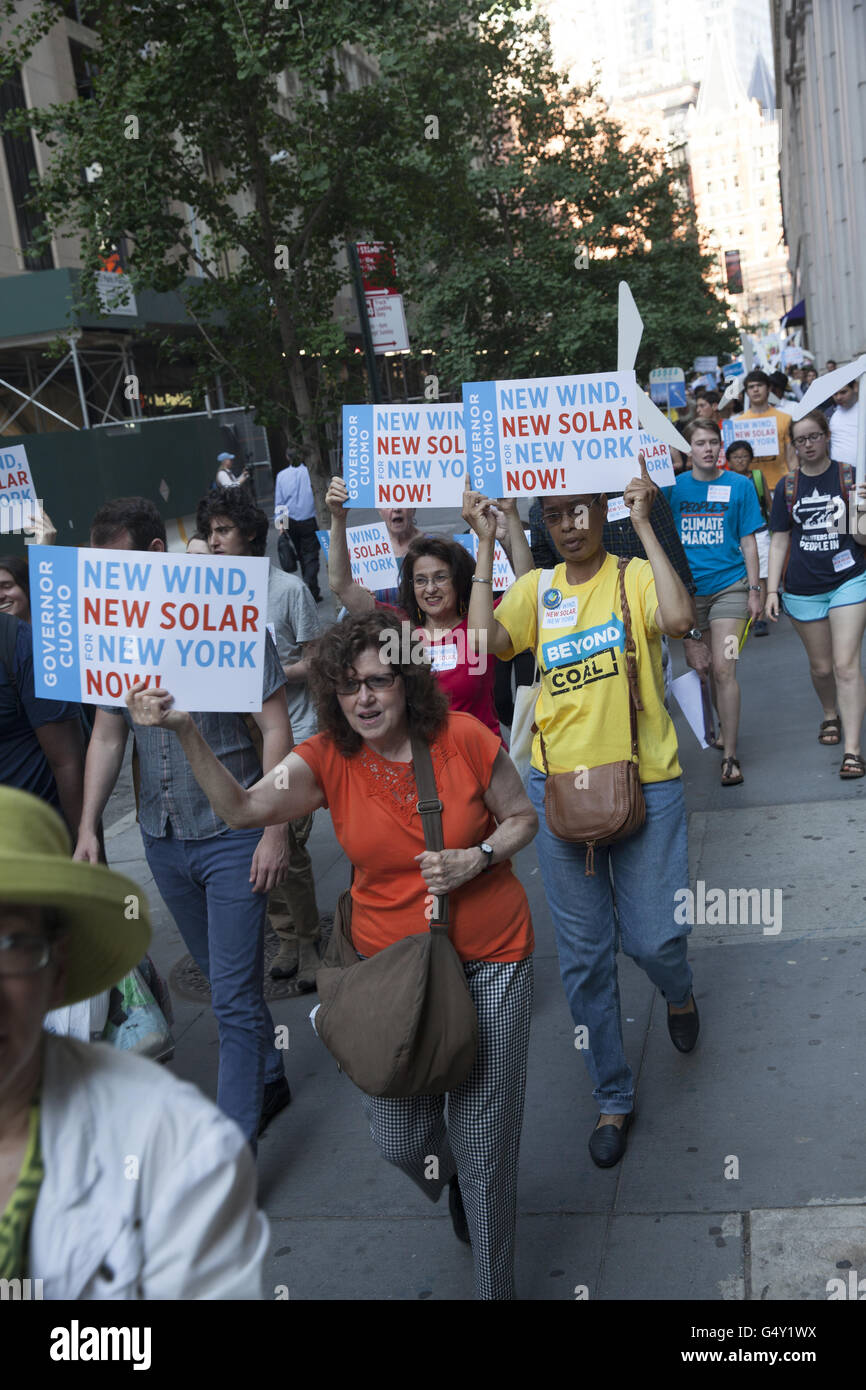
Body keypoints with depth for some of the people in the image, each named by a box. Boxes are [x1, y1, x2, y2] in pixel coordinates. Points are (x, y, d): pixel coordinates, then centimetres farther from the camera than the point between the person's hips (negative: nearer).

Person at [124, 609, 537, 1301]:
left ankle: (495, 1285, 32)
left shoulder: (464, 738, -12)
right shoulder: (329, 759, -7)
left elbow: (522, 816, 2)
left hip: (489, 960, -2)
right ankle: (457, 1185, 49)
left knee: (484, 1137, 5)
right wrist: (186, 734, -33)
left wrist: (477, 857, -17)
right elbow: (242, 808, -21)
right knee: (398, 1137, 9)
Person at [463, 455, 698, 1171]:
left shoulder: (634, 576, -3)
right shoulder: (537, 589, 5)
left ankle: (679, 992, 39)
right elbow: (484, 640, -13)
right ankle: (613, 1098, 28)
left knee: (653, 938, -1)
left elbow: (678, 618, -25)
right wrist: (486, 546, -11)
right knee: (584, 954, 9)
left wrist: (644, 523, -20)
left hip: (645, 784, -3)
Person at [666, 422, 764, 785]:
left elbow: (748, 540, 4)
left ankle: (730, 755, -7)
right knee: (702, 668, 12)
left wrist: (754, 590, 0)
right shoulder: (673, 487, 4)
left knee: (723, 669, -12)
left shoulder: (739, 485, 2)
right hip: (688, 588, 2)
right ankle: (723, 726, 35)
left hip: (729, 586, -2)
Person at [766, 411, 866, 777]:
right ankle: (830, 715, 42)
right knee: (821, 666, 12)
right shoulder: (787, 486, 5)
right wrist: (771, 590, 4)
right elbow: (779, 541, 9)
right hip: (803, 588, 2)